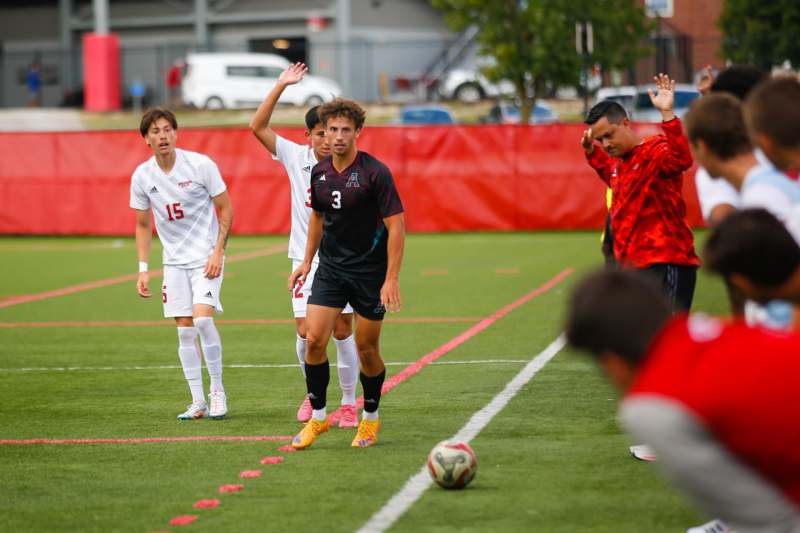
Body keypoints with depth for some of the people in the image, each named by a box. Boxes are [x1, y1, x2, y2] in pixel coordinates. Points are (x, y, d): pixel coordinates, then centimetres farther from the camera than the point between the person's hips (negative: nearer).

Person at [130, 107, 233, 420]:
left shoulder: (200, 165, -11)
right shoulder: (142, 176, -1)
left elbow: (225, 209, -4)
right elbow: (143, 225, 10)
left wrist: (218, 252, -12)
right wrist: (143, 269, 4)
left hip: (206, 256, -4)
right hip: (174, 261, 4)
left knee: (202, 318, -20)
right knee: (184, 330, 1)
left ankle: (217, 391, -5)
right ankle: (198, 403, 7)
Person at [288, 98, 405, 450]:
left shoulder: (375, 173, -16)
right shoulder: (319, 172, 2)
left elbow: (396, 225, -16)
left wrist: (392, 279, -20)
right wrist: (307, 261, 15)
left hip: (370, 271, -4)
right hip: (330, 268, 4)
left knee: (366, 348, 3)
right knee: (314, 340, -9)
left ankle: (370, 418, 24)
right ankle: (317, 417, 5)